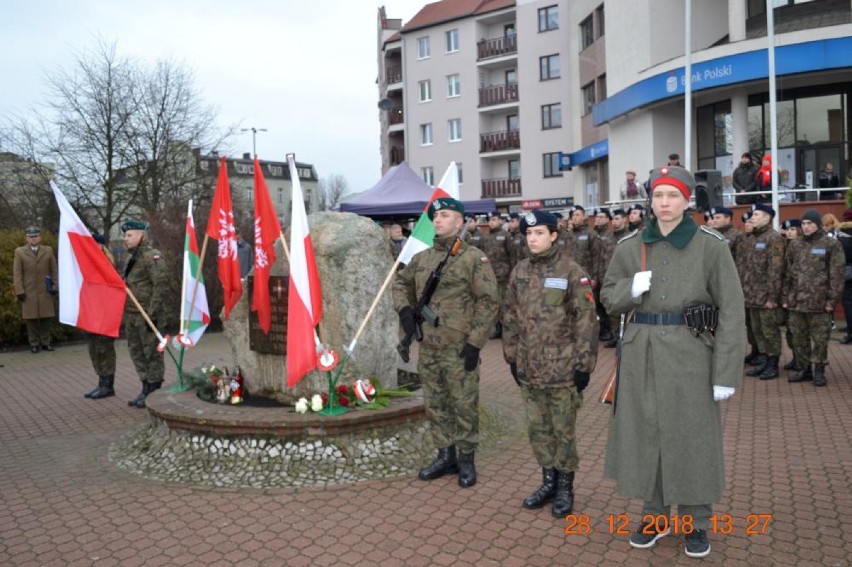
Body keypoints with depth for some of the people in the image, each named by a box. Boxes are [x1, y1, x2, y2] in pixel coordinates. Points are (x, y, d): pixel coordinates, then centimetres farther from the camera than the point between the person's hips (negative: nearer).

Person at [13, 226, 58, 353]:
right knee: (31, 318, 1)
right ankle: (34, 344, 8)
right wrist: (19, 291, -7)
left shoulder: (48, 251, 9)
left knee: (46, 317, 3)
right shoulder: (19, 252, 5)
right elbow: (17, 273, 1)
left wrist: (55, 286, 0)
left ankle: (45, 342, 13)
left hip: (45, 291, 1)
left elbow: (54, 270, 9)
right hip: (29, 292, -1)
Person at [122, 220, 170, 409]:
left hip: (147, 315, -9)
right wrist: (125, 312, 18)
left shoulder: (153, 257, -12)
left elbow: (161, 285, -20)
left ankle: (154, 393, 7)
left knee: (152, 354, -2)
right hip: (131, 315, 10)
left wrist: (153, 313, -22)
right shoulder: (131, 258, 17)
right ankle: (146, 389, 24)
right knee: (137, 353, 14)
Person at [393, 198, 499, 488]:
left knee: (464, 405, 5)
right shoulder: (421, 258, 9)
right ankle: (445, 455, 30)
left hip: (459, 348, -6)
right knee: (435, 404, 15)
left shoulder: (474, 258, -8)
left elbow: (489, 302, -11)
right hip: (428, 348, 6)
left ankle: (466, 459, 22)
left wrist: (475, 342, -16)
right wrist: (404, 308, 5)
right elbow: (401, 282, 25)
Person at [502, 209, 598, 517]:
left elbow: (586, 321, -11)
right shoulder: (520, 271, 6)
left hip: (562, 369, -5)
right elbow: (510, 316, 11)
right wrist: (512, 357, 10)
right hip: (528, 369, 5)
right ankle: (548, 480, 32)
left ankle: (565, 486, 24)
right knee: (537, 428, 15)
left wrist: (583, 365, -12)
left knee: (563, 430, 8)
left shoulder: (572, 272, -10)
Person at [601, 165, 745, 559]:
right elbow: (608, 297, 11)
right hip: (642, 352, 3)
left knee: (692, 435, 7)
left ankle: (696, 523, 26)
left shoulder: (710, 245, -5)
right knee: (645, 432, 10)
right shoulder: (629, 246, 3)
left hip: (690, 352, -2)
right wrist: (632, 288, -12)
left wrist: (726, 373, -10)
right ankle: (655, 515, 29)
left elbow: (731, 312, -6)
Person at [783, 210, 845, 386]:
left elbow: (836, 276, -5)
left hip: (819, 303, -4)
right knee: (799, 338, 10)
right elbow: (788, 274, 14)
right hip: (796, 301, 5)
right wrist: (786, 297, 10)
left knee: (820, 339, 3)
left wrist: (832, 300, -10)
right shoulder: (795, 245, 11)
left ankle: (819, 371, 15)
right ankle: (805, 369, 23)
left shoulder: (831, 245, -2)